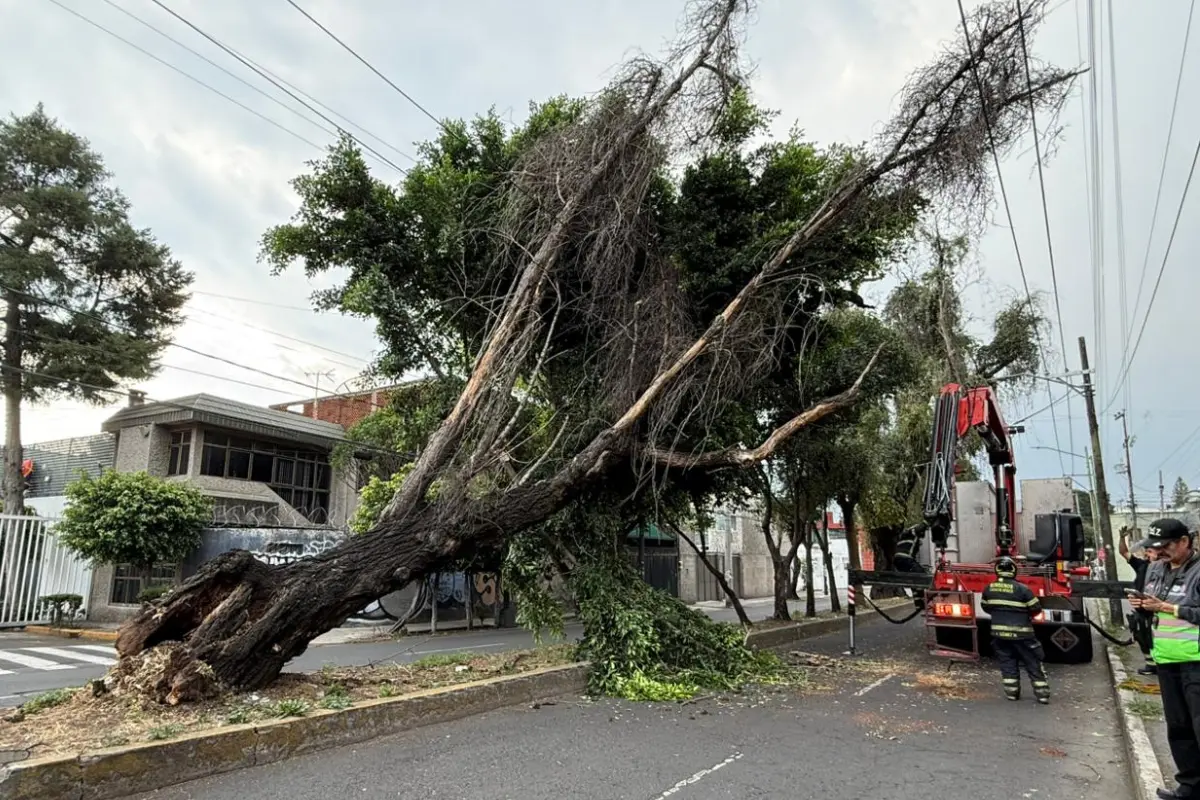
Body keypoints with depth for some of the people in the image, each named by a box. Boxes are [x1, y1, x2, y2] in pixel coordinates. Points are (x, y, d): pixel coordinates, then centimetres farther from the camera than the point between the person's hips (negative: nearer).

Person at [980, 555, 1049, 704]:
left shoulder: (989, 589, -2)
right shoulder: (1022, 589, -14)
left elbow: (985, 607, 11)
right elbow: (1036, 609, -6)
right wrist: (1025, 615, 14)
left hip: (999, 633, 3)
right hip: (1021, 633, -3)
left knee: (1007, 663, 13)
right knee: (1033, 664, 10)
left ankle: (1012, 693, 14)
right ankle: (1042, 694, 14)